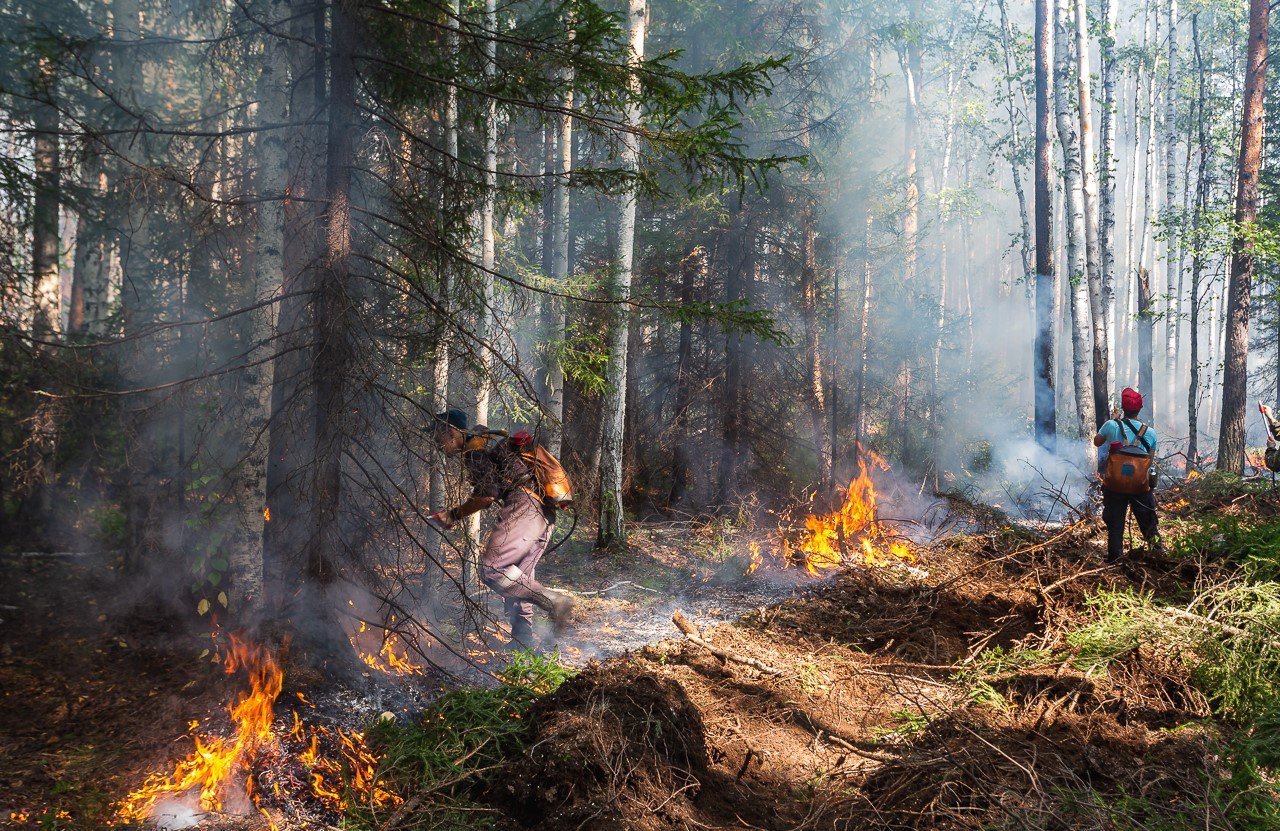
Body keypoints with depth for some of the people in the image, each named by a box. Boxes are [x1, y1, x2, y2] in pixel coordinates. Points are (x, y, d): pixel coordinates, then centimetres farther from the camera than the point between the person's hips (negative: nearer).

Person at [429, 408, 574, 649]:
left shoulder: (474, 450, -3)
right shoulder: (489, 441, 27)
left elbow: (486, 495, -11)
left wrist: (453, 515, 1)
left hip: (524, 506, -10)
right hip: (545, 514, 10)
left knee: (492, 570, -16)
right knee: (517, 577, 14)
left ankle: (553, 601, -18)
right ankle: (522, 639, 12)